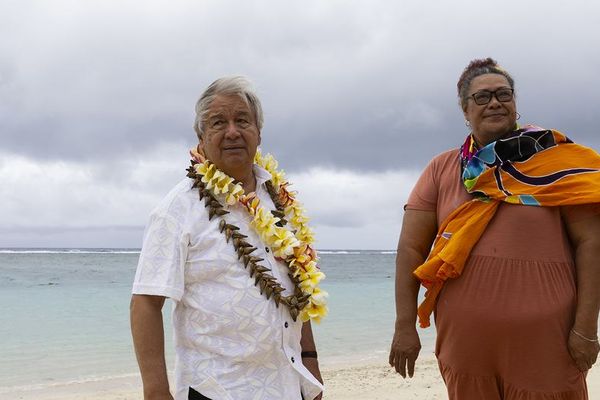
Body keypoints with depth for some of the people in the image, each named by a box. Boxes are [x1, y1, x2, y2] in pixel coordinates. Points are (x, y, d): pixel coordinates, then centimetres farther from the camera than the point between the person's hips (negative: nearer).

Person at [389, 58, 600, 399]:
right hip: (463, 342, 2)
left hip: (544, 343, -1)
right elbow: (411, 248, 4)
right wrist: (405, 325, -2)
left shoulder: (554, 160, 1)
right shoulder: (442, 169, 6)